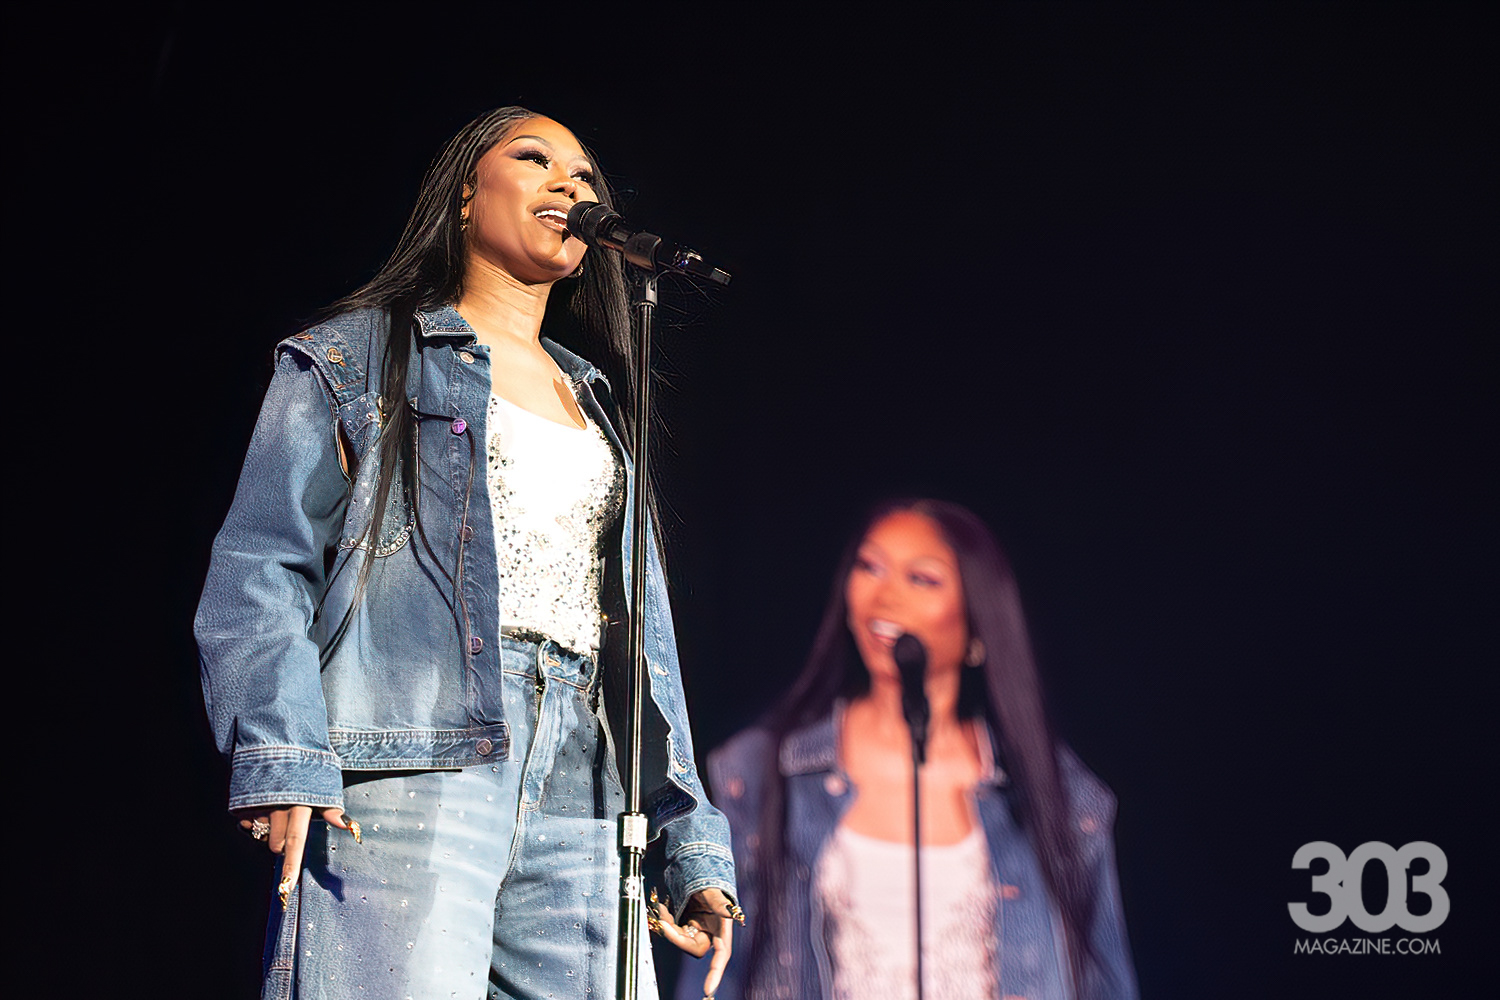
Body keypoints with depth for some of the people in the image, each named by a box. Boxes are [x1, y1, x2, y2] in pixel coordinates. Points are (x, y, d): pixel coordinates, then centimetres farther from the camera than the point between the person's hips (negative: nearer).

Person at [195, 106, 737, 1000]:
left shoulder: (601, 409, 28)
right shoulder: (354, 359, 12)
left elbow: (645, 630, 25)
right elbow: (262, 571, 1)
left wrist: (694, 844, 15)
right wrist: (281, 759, -16)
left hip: (578, 793, 5)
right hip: (409, 773, -5)